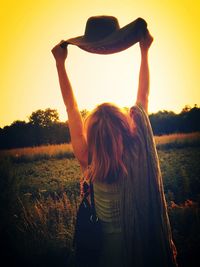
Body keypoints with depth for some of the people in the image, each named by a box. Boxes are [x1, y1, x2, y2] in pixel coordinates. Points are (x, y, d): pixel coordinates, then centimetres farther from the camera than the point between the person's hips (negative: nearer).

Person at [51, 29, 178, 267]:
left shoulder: (90, 164, -22)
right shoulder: (139, 151, -21)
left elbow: (71, 108, -14)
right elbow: (143, 97, -9)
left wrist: (60, 62, -5)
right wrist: (145, 51, 2)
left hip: (111, 243, 0)